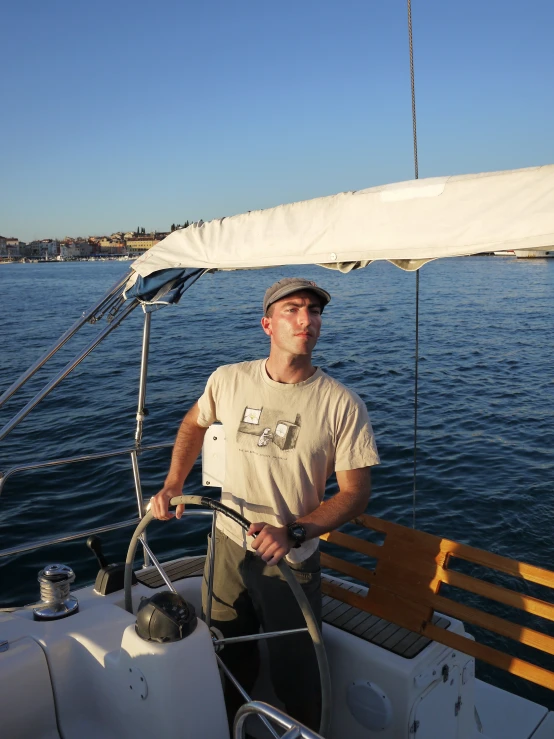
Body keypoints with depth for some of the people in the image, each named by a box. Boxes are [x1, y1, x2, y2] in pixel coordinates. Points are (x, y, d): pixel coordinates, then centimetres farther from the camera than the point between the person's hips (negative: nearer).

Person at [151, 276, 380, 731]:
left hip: (293, 562, -3)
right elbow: (194, 424, 13)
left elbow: (356, 492, -13)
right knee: (226, 665, 24)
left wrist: (293, 533, -24)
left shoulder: (343, 405, -16)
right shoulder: (229, 381, -8)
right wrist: (173, 485, 3)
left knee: (296, 676, 14)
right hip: (229, 549, 3)